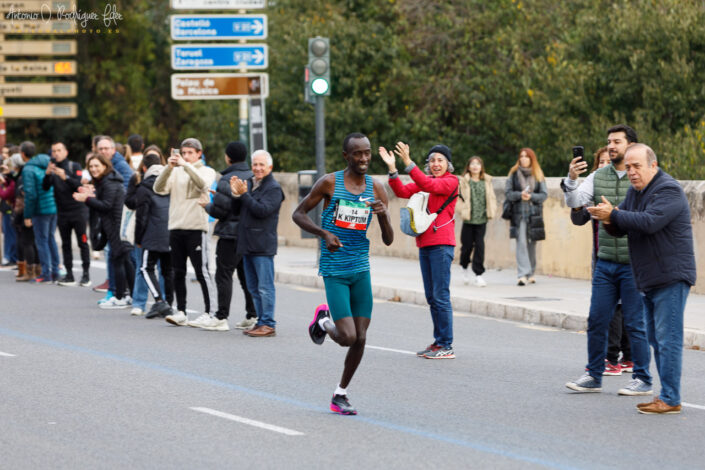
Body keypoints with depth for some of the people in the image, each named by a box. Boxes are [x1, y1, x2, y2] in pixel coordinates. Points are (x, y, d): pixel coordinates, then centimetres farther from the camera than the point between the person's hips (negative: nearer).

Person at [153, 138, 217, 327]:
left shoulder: (207, 171, 4)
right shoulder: (175, 172, 12)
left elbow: (202, 184, -19)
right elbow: (159, 189, -3)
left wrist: (185, 164, -25)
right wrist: (169, 167, -17)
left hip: (196, 228, -4)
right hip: (175, 227, 4)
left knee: (202, 271, -4)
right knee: (178, 272, 4)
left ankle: (209, 312, 0)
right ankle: (181, 312, 8)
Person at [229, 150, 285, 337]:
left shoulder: (273, 188, -7)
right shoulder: (249, 183, 16)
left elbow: (262, 210, -19)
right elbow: (236, 209, 14)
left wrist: (244, 194, -19)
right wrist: (235, 193, -4)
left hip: (263, 245, -8)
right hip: (247, 244, 8)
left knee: (265, 287, -8)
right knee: (253, 287, 13)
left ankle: (268, 324, -6)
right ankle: (261, 321, 19)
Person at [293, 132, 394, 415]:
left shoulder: (376, 189, 4)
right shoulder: (330, 183, -6)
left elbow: (388, 241, 5)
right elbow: (298, 214, 1)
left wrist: (383, 214, -16)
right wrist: (324, 233, -15)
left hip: (361, 270, 4)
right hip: (334, 272, -4)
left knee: (360, 339, 3)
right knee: (347, 337, -14)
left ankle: (340, 395, 21)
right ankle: (323, 321, 20)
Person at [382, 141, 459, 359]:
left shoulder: (451, 182, -4)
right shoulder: (424, 181, 18)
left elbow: (430, 185, -22)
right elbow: (403, 191, 6)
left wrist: (408, 163, -29)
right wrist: (392, 169, -7)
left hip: (441, 244, -8)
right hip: (425, 243, 8)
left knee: (440, 296, -8)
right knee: (431, 297, 11)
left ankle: (447, 346, -6)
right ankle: (438, 341, 18)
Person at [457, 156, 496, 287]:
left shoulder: (486, 181, 7)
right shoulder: (464, 181, -2)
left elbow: (491, 197, 14)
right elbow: (457, 197, -2)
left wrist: (491, 211, 4)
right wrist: (461, 210, -11)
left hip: (482, 219, 2)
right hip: (468, 219, -2)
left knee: (480, 246, -5)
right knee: (467, 245, 6)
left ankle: (478, 275, -1)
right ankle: (464, 268, 34)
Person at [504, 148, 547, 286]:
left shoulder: (538, 175, 8)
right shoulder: (514, 174, 5)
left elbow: (544, 194, 4)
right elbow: (507, 193, 3)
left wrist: (531, 196, -12)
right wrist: (520, 195, -15)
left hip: (534, 213, 2)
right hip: (518, 213, -2)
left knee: (532, 243, 7)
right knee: (521, 243, -12)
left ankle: (531, 273, 19)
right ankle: (522, 274, -18)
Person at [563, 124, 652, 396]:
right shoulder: (599, 177, 9)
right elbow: (574, 201, -2)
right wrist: (571, 180, -20)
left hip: (633, 264, -5)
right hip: (605, 262, 5)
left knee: (634, 323, -1)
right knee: (597, 320, 6)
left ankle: (642, 379, 9)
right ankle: (593, 376, 15)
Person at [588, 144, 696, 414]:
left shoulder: (668, 190, -14)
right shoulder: (635, 192, 16)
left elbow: (650, 221, -28)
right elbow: (622, 229, 15)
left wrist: (614, 214, -22)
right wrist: (610, 222, -8)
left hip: (671, 277, -10)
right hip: (649, 280, 10)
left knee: (668, 338, -10)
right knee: (656, 339, 13)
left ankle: (670, 399, -8)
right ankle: (667, 395, 19)